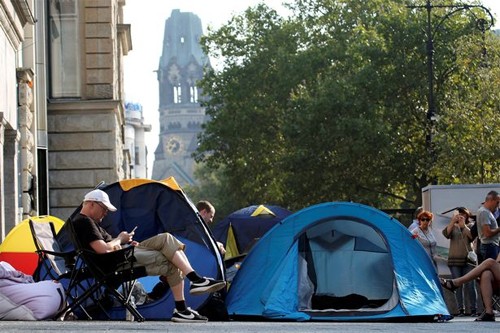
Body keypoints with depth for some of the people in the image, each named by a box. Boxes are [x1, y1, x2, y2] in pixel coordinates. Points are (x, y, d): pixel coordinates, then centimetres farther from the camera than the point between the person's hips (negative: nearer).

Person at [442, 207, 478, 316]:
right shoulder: (453, 227, 13)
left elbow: (472, 236, -7)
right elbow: (445, 234, -7)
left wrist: (463, 225, -12)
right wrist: (452, 221, -16)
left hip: (468, 259, -1)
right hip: (454, 259, 1)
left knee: (470, 285, -6)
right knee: (457, 286, -2)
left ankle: (473, 309, -2)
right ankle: (460, 309, 2)